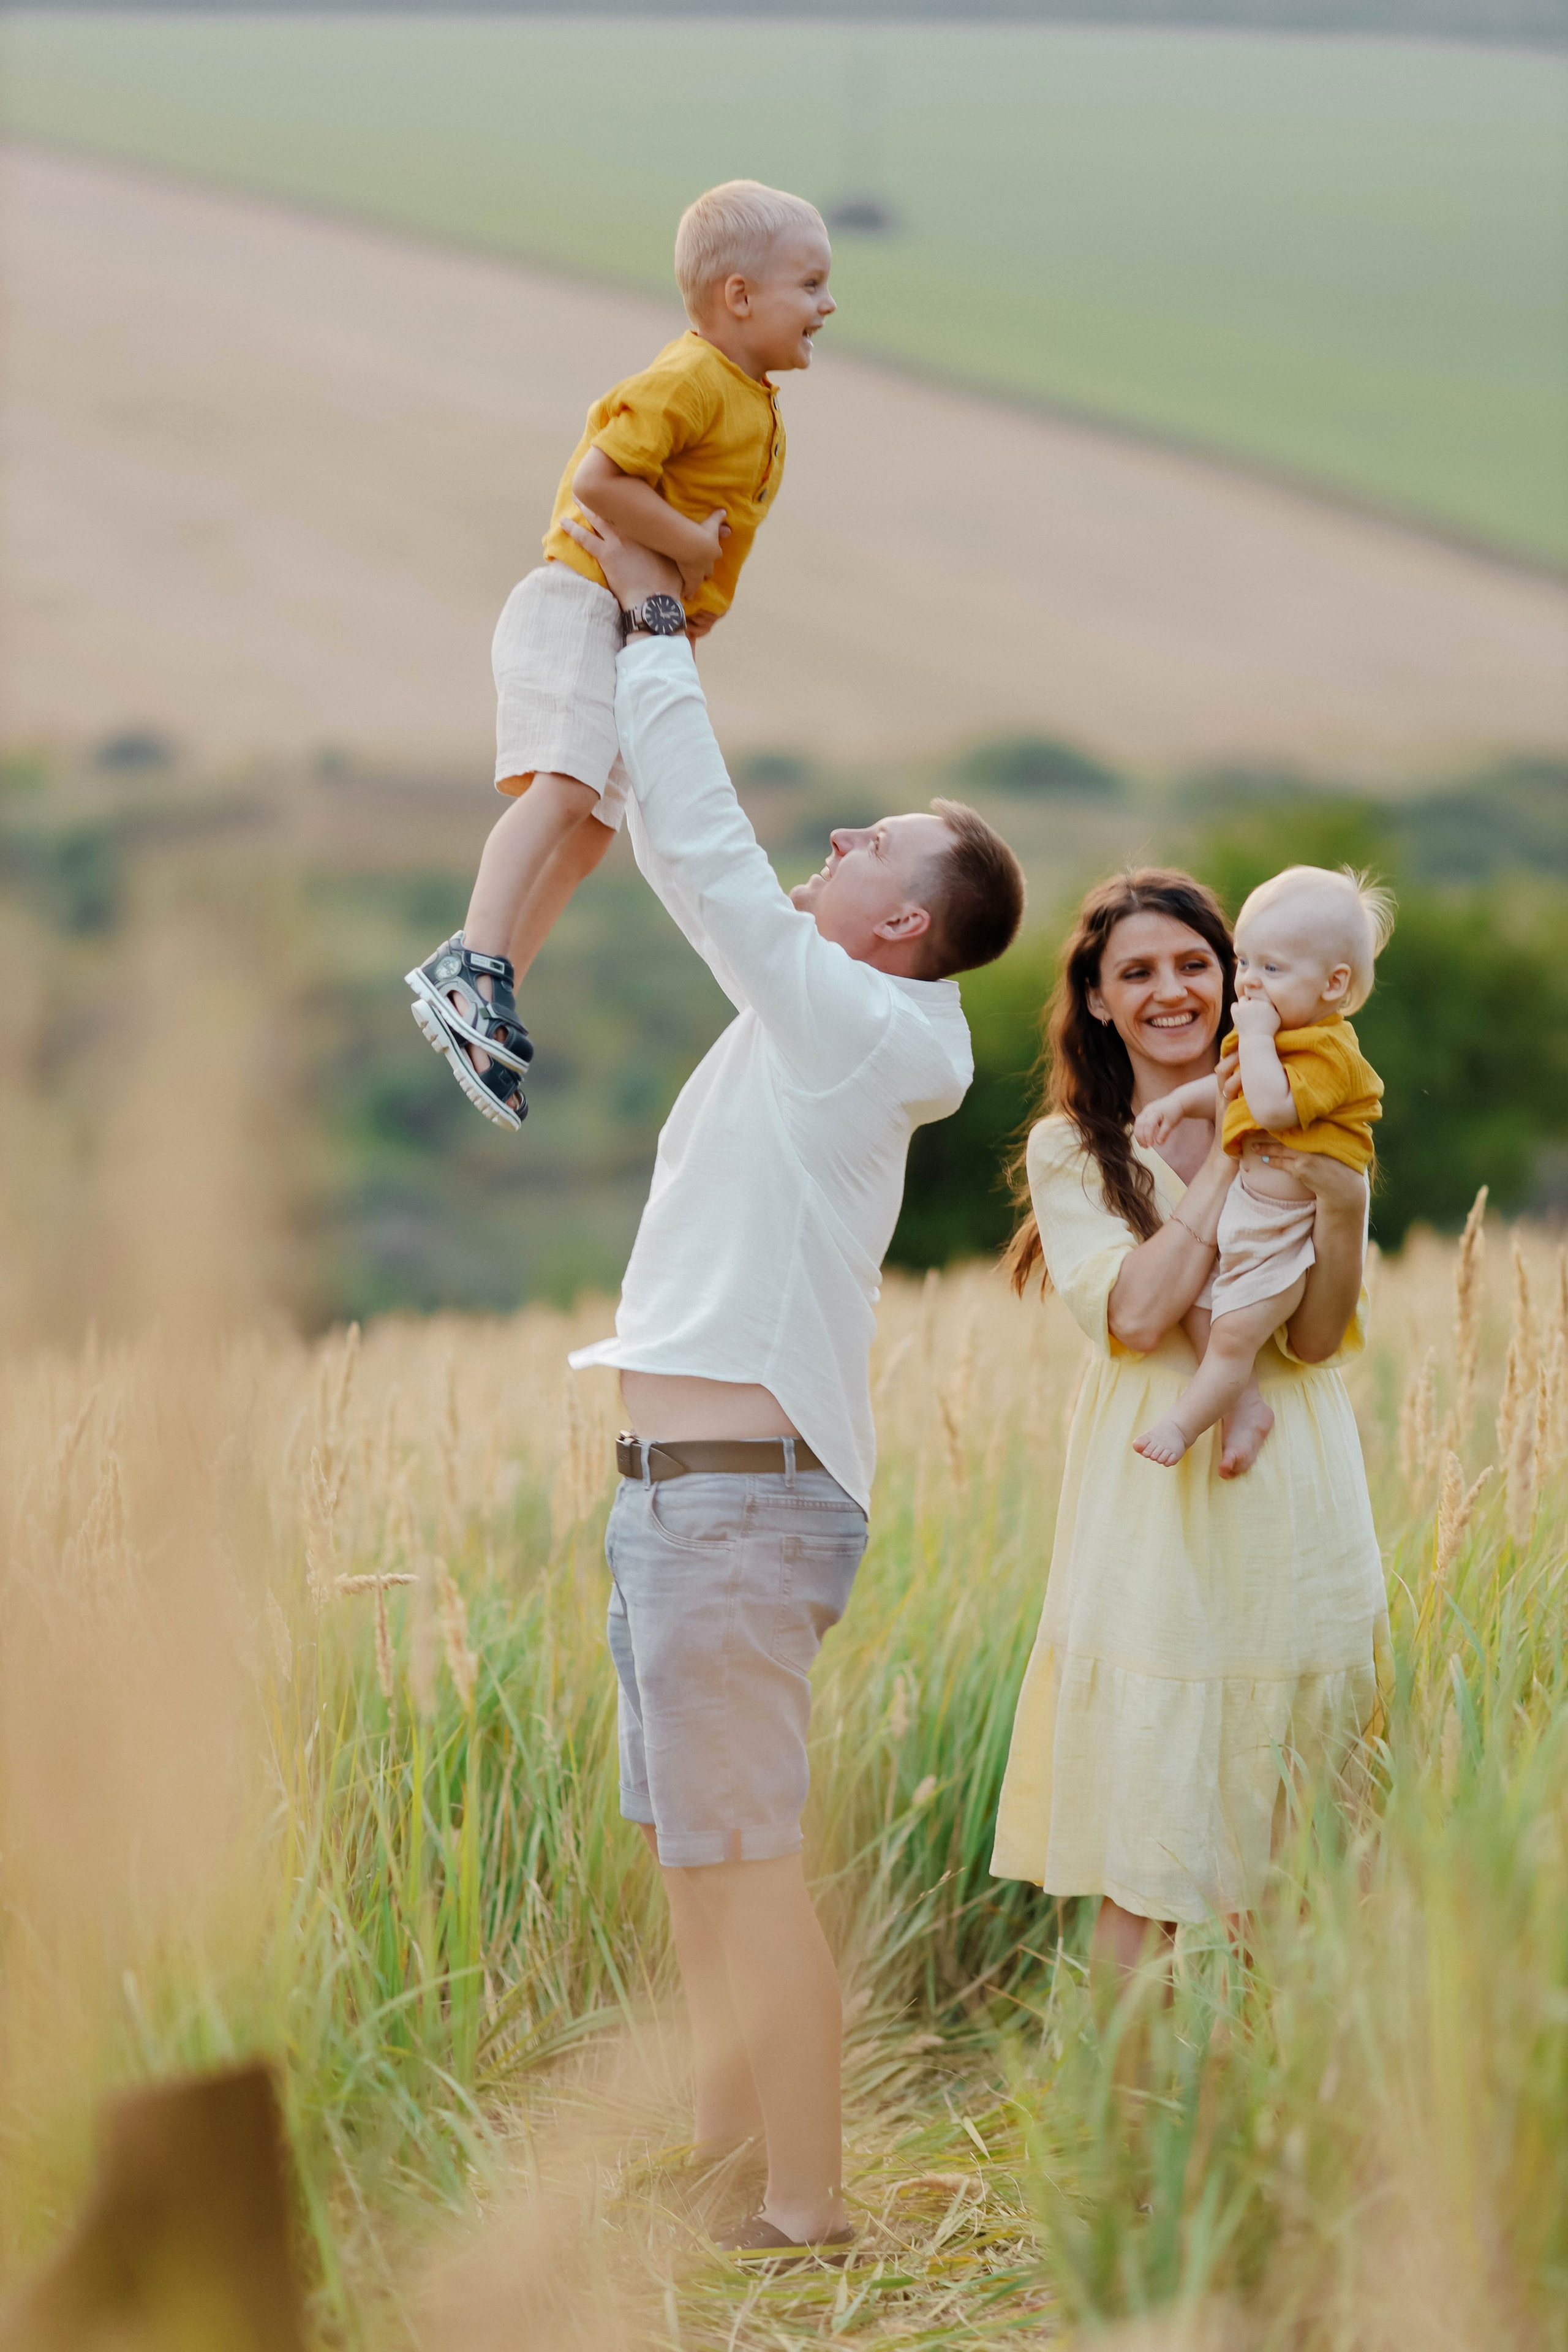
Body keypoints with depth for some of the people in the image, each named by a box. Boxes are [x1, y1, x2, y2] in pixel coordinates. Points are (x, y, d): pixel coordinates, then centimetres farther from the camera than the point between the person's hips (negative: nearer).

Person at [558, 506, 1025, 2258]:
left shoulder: (856, 1027, -11)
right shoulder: (810, 1024, 14)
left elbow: (703, 852, -13)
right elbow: (689, 854, 22)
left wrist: (659, 632, -5)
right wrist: (631, 638, 19)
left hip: (741, 1500, -10)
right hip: (683, 1497, 10)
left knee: (742, 1852, -6)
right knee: (688, 1849, 17)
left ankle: (809, 2209, 0)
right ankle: (721, 2163, 28)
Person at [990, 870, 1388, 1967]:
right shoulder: (1071, 1149, 5)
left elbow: (1319, 1340, -3)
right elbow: (1131, 1310, -11)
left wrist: (1343, 1205, -19)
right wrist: (1227, 1160, -11)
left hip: (1291, 1496, 1)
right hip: (1151, 1508, -1)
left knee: (1287, 1852, 5)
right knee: (1142, 1846, -4)